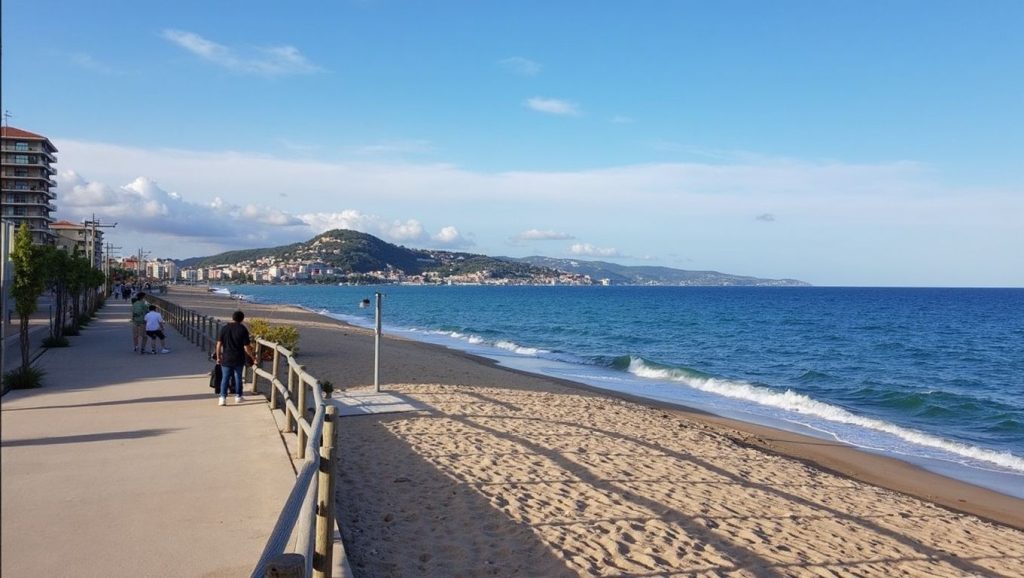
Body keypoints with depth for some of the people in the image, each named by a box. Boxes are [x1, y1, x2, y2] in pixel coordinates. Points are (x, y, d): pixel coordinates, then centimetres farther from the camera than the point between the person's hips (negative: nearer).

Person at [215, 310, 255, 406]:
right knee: (238, 377, 14)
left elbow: (219, 344, -2)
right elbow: (246, 347, -10)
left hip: (226, 358, 1)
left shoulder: (224, 328, -3)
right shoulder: (243, 329, -10)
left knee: (225, 378, 6)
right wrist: (253, 357, 1)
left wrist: (218, 356, 9)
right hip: (238, 359, -1)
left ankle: (223, 397, -3)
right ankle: (238, 396, 23)